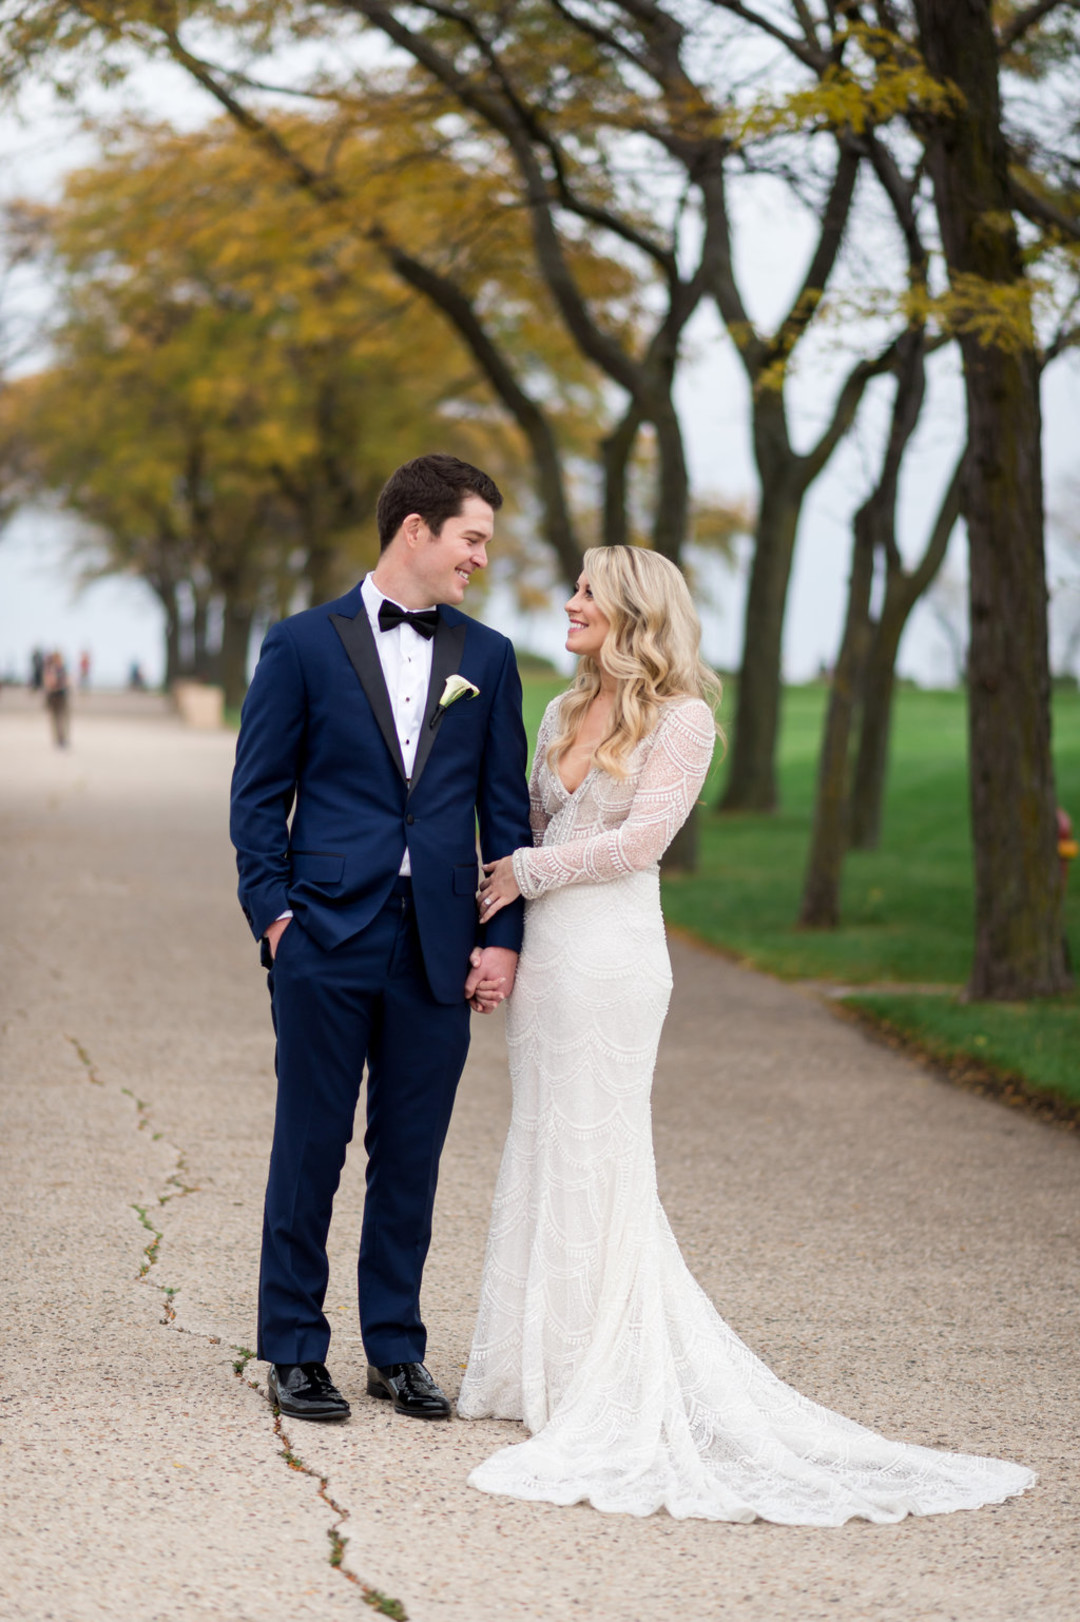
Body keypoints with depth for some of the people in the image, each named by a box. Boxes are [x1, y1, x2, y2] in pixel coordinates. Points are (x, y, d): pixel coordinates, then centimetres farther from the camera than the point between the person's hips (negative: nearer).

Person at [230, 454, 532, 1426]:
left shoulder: (487, 659, 11)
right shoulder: (304, 646, 2)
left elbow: (506, 806, 11)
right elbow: (259, 794, 3)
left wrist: (504, 936, 3)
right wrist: (274, 913, -6)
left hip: (439, 950, 3)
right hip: (326, 944, -3)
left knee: (411, 1160, 7)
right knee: (310, 1152, 2)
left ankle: (397, 1352, 17)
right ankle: (295, 1352, 12)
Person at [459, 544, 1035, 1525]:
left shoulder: (680, 718, -6)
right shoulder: (564, 714, 15)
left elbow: (640, 837, -14)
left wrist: (530, 871, -7)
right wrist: (497, 930, 6)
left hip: (608, 957, -7)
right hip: (543, 952, 7)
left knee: (594, 1160, -5)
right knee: (543, 1157, 9)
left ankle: (613, 1387, 2)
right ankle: (542, 1370, 15)